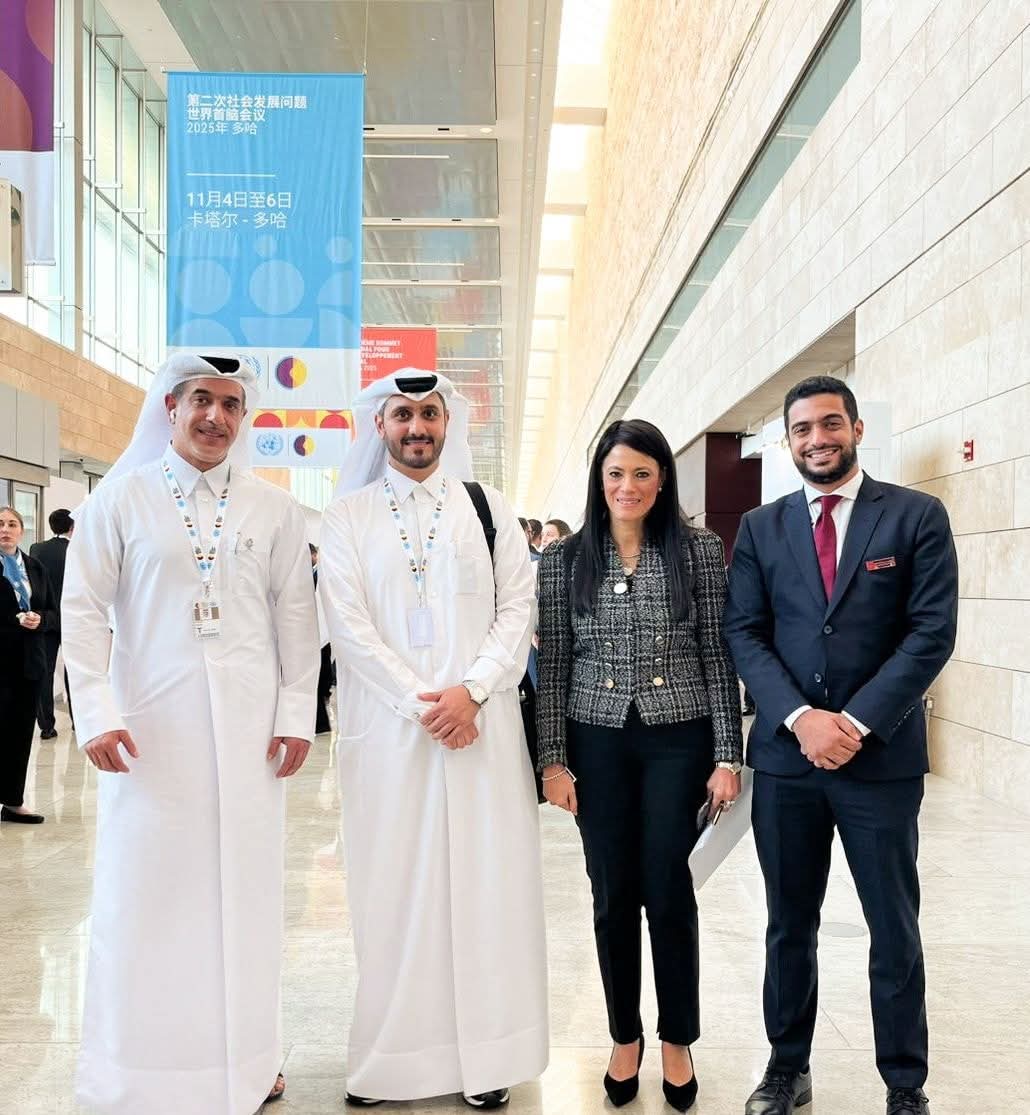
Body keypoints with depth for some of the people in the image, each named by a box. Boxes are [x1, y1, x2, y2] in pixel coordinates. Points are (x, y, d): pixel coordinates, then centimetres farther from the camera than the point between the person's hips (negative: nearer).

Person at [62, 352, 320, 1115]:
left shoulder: (274, 509, 6)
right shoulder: (120, 499, 2)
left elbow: (296, 617, 6)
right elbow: (85, 610, 0)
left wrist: (296, 713, 0)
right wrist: (97, 713, -8)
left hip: (249, 729, 1)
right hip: (150, 729, -1)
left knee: (244, 889, 8)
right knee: (147, 889, 5)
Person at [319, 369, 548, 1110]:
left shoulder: (488, 508, 8)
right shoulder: (348, 515, 5)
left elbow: (518, 609, 2)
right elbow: (350, 625, -3)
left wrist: (470, 690, -12)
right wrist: (421, 704, -11)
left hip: (481, 724, 1)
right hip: (388, 727, 0)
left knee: (485, 882, 4)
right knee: (393, 888, 4)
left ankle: (487, 1055, 16)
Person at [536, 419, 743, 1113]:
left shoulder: (700, 550, -1)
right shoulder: (563, 559, 2)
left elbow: (719, 656, -2)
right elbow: (553, 666, 2)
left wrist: (728, 756, -5)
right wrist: (553, 760, -1)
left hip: (678, 740, -1)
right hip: (597, 743, 1)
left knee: (668, 889, 5)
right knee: (613, 894, 10)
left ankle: (678, 1042, 27)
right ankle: (626, 1037, 31)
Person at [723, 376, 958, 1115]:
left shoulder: (917, 516, 0)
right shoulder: (761, 528, 6)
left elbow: (933, 632, -7)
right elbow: (745, 636, 1)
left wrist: (858, 722, -14)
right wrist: (800, 717, -13)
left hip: (883, 755, -2)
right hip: (786, 755, 2)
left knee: (895, 933, 10)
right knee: (789, 926, 14)